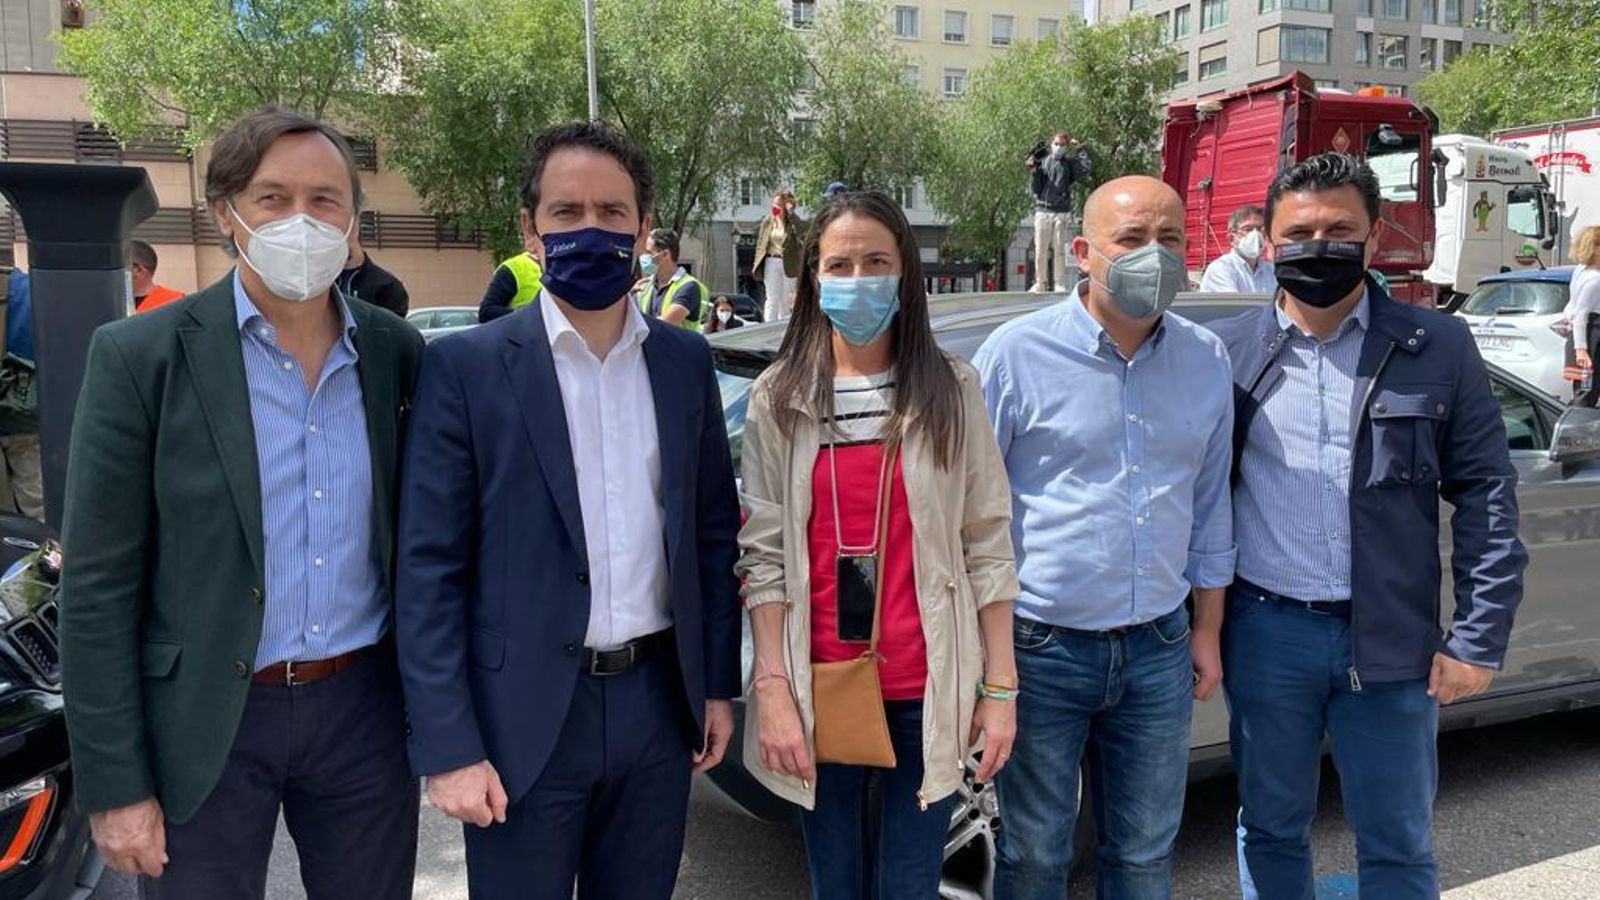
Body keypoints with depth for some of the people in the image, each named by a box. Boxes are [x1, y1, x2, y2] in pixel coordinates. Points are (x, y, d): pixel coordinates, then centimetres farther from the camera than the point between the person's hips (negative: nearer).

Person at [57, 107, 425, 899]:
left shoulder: (397, 352, 0)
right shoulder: (141, 356, -9)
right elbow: (97, 588, -8)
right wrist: (114, 784, -9)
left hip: (365, 709, 3)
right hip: (205, 725, -2)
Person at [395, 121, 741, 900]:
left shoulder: (686, 360, 4)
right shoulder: (465, 367, -8)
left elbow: (714, 533, 9)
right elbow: (429, 570, -9)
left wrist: (718, 683, 8)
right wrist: (448, 746, -11)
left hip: (659, 701, 4)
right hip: (526, 715, -3)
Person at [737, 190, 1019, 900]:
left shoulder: (951, 390, -1)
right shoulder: (779, 399, 0)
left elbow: (988, 546, -1)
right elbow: (764, 555, -2)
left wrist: (1000, 687, -2)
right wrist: (771, 688, -7)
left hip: (926, 691, 0)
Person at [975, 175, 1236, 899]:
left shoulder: (1206, 361, 4)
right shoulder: (1019, 352, -10)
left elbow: (1210, 508, 13)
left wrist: (1208, 631, 13)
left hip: (1159, 650, 4)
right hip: (1043, 649, -3)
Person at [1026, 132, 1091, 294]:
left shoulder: (1070, 163, 10)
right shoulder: (1043, 163, 9)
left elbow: (1085, 168, -9)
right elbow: (1037, 189, 5)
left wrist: (1079, 149, -2)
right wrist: (1034, 172, -9)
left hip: (1062, 212, -1)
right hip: (1042, 211, 1)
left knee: (1060, 250, -1)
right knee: (1040, 250, 1)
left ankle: (1060, 284, 1)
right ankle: (1040, 283, 8)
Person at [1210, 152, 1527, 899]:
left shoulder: (1439, 349, 0)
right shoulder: (1228, 351, 0)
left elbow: (1485, 495, 0)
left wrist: (1478, 638, -4)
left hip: (1393, 640, 0)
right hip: (1266, 634, 1)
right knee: (1270, 830, 16)